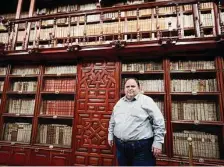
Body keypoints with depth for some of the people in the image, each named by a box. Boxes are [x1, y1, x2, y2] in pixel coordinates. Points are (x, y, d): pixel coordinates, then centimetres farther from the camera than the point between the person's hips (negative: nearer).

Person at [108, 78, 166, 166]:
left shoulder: (146, 101, -7)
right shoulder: (119, 102, 9)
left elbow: (159, 121, -9)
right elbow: (112, 121, 19)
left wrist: (158, 142, -12)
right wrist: (110, 135, 17)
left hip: (141, 146, -5)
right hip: (120, 145, 6)